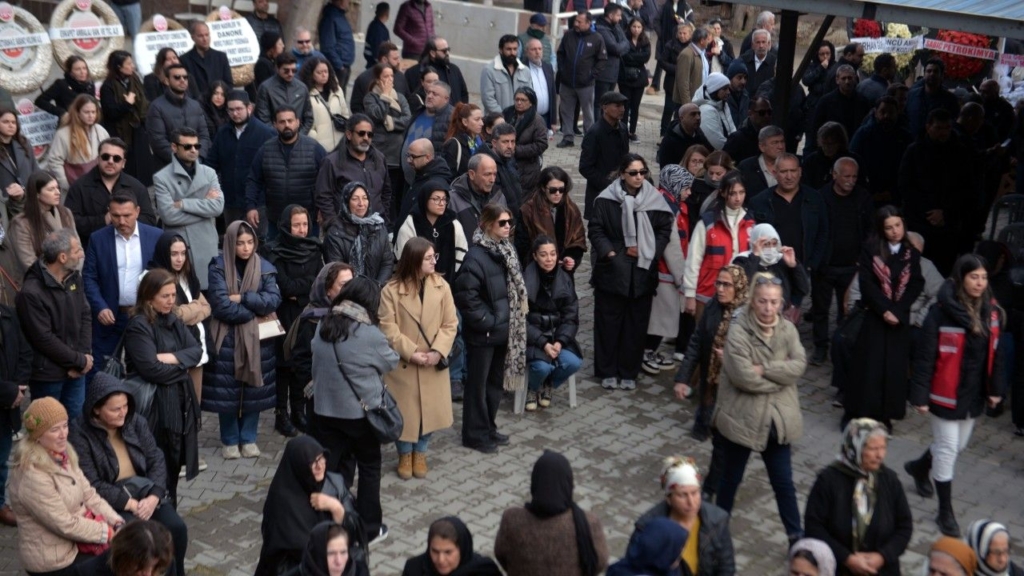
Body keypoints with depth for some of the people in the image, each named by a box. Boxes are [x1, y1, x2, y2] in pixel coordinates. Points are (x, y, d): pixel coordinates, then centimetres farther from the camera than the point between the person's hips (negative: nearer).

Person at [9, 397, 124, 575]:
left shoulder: (63, 456, 1)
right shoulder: (33, 476, -26)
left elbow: (89, 495, 4)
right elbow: (65, 525, -22)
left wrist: (118, 523, -9)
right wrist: (110, 533, -17)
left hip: (78, 539, 8)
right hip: (51, 560, -8)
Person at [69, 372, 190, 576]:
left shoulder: (136, 421, 3)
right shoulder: (80, 435, -11)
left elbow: (156, 459, 0)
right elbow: (92, 485, -16)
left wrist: (153, 496, -17)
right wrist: (131, 504, -22)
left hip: (145, 491, 5)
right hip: (110, 500, -4)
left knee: (177, 528, -17)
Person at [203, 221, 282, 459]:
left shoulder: (264, 268, 2)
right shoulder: (218, 268, -7)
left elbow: (273, 300, -10)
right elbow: (221, 306, -16)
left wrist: (242, 299, -17)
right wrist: (255, 309, -11)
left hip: (257, 338, 3)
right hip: (227, 338, -3)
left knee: (254, 389, 8)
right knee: (227, 391, 3)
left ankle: (249, 439, 21)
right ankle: (229, 441, 17)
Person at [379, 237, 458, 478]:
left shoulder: (442, 286, -3)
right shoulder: (391, 290, -10)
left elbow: (450, 324, -2)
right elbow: (388, 328, -11)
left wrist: (438, 352, -16)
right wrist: (411, 353, -19)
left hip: (434, 364, 2)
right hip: (402, 364, -2)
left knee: (429, 410, 9)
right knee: (405, 412, 6)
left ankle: (420, 454, 30)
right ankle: (405, 455, 28)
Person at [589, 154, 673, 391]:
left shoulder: (654, 199, 1)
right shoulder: (606, 199, -5)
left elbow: (665, 229, 7)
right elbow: (595, 229, -1)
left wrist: (648, 251, -5)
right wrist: (609, 252, -11)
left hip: (642, 271, 2)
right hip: (612, 270, -2)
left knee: (636, 323, 7)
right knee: (609, 322, 5)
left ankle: (629, 373, 18)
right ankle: (607, 372, 16)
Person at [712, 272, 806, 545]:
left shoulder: (787, 329, 0)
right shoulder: (738, 330, -17)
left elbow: (798, 366, -12)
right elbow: (743, 376, -24)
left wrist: (764, 369, -22)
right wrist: (781, 377, -13)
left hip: (777, 417, 4)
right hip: (741, 417, -4)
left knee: (783, 481, 12)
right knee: (731, 478, 14)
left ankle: (796, 537, 24)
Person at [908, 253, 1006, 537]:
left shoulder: (991, 312, -2)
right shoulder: (942, 312, -19)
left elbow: (996, 352, 9)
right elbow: (924, 356, -16)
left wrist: (996, 388, 9)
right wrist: (919, 395, -17)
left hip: (974, 394, 6)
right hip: (946, 393, -6)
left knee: (958, 445, 20)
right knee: (948, 448, 1)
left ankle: (920, 467, 49)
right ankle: (945, 512, 14)